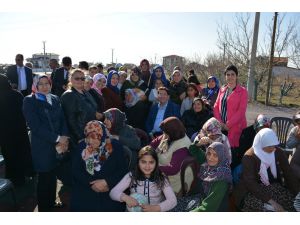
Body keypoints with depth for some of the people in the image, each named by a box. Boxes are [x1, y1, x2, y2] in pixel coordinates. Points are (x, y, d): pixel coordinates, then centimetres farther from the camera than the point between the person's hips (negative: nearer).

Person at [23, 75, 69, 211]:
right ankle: (44, 208, 28)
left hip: (59, 146, 4)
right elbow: (35, 126, -14)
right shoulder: (29, 101, -5)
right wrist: (57, 138, -15)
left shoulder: (55, 99, 11)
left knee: (53, 177, 11)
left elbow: (62, 120, 6)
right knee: (44, 179, 7)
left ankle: (52, 203, 34)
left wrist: (64, 139, -9)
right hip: (42, 147, -4)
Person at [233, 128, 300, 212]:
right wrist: (271, 201, -31)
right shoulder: (249, 157, -17)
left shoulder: (278, 152, -2)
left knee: (293, 200, -19)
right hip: (254, 189, -5)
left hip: (275, 187, 5)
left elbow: (288, 173, 0)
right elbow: (250, 182, -23)